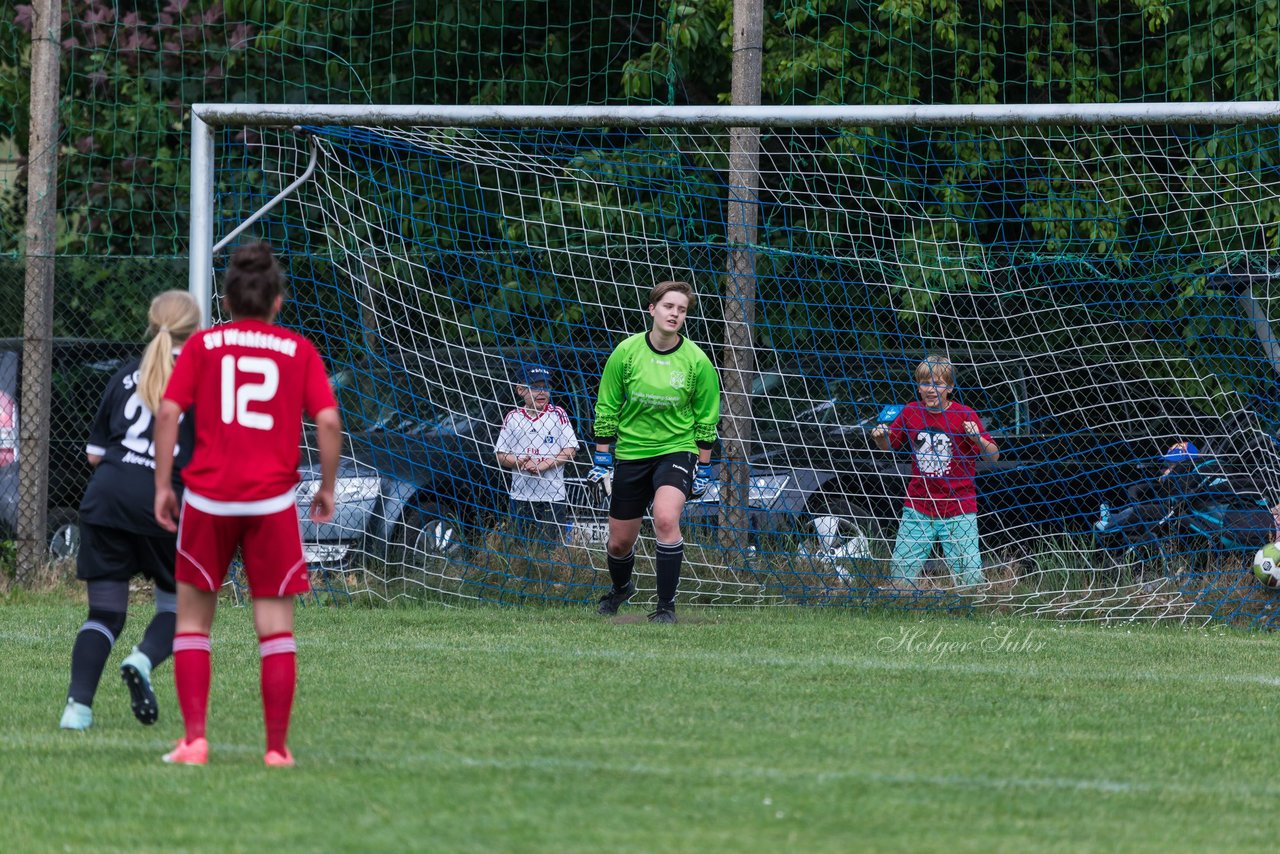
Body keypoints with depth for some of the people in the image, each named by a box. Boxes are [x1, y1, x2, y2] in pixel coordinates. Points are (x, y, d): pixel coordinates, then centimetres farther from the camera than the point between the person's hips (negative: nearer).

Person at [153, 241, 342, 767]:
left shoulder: (202, 345, 6)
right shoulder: (298, 350, 6)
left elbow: (168, 412, -3)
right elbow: (328, 420, -3)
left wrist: (162, 485, 2)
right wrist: (327, 487, 9)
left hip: (209, 497, 0)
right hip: (273, 501, 0)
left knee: (193, 619, 11)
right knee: (276, 626, 4)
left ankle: (193, 740, 2)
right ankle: (277, 746, 1)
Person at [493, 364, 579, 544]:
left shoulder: (558, 415, 2)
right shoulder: (513, 418, 5)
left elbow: (570, 450, -3)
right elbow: (501, 456, 5)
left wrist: (544, 465, -15)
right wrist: (520, 462, -15)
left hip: (552, 494, -2)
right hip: (521, 494, 2)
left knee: (553, 543, -5)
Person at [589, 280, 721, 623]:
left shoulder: (696, 361, -8)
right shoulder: (626, 352, -7)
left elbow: (707, 418, 2)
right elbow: (606, 407, 2)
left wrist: (704, 468, 2)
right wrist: (601, 459, 0)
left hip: (676, 450, -2)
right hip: (631, 451, 2)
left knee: (666, 519, -28)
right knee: (620, 541, 9)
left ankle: (666, 606, -17)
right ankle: (621, 588, 44)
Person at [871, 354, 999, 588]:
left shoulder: (965, 416, -7)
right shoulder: (910, 413, 3)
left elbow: (993, 456, -6)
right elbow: (888, 445, 17)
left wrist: (978, 440, -26)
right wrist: (880, 437, -5)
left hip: (958, 510, -3)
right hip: (918, 507, 3)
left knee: (970, 575, -5)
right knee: (901, 573, 2)